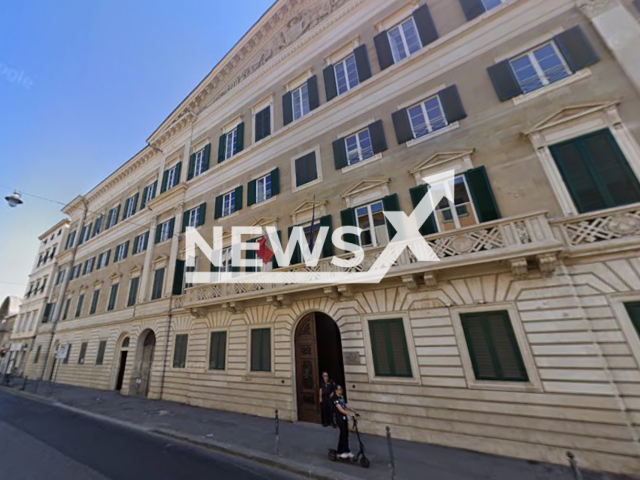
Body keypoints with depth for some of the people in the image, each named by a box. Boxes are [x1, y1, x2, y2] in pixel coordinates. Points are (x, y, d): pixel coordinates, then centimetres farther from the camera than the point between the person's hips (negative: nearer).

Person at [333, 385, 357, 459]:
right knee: (343, 434, -2)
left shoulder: (342, 397, 12)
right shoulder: (335, 398, -15)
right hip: (340, 417, -7)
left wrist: (354, 411, -1)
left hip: (344, 417, 7)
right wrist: (349, 414, -31)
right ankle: (340, 452, 14)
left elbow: (347, 406, 10)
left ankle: (346, 451, 23)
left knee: (346, 434, 11)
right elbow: (340, 409, -23)